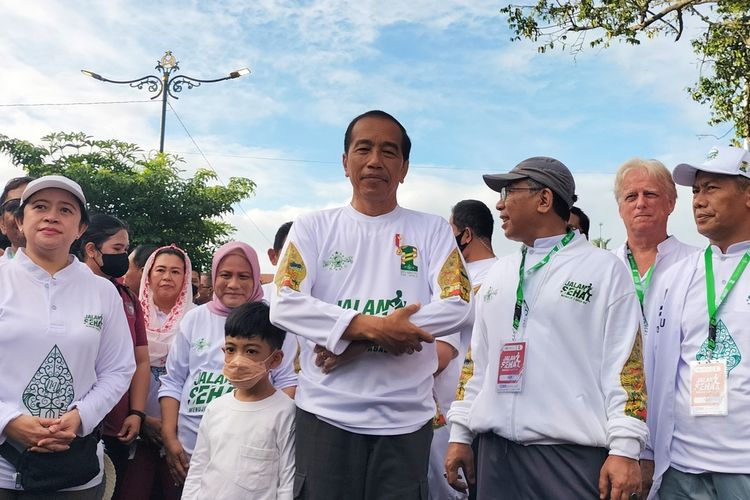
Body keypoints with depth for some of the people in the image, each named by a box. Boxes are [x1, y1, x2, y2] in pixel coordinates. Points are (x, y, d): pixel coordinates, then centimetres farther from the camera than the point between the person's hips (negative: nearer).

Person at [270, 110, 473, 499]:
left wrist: (352, 335, -14)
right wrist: (374, 326, -20)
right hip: (326, 412, 0)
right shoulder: (312, 227, 5)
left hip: (405, 418, 1)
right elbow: (285, 305, -6)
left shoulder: (432, 230, 5)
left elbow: (457, 306, -7)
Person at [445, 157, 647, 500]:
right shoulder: (497, 274, 15)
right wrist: (460, 433, 13)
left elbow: (624, 363, -6)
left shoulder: (603, 268, -1)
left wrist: (625, 449, -11)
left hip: (573, 455, -5)